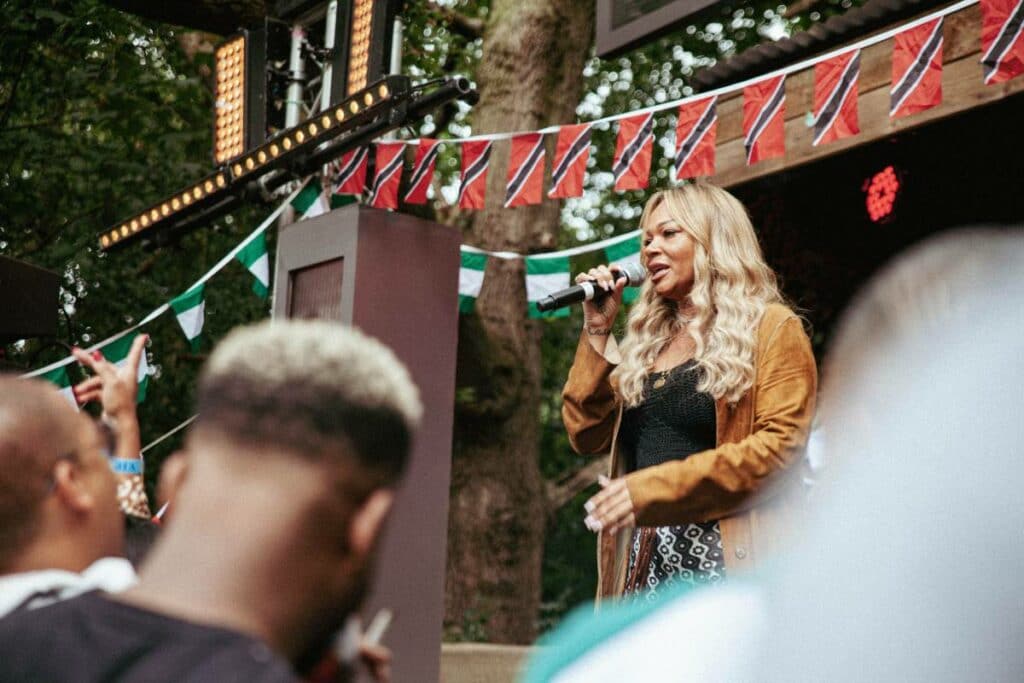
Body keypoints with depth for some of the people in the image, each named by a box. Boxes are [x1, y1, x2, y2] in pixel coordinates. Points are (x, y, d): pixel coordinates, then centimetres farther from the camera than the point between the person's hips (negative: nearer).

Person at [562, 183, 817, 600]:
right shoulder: (647, 342, 22)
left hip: (725, 560, -5)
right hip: (644, 563, 5)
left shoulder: (771, 329, 2)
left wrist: (653, 488, -16)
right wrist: (597, 333, 10)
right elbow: (588, 435, 16)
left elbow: (780, 447, -10)